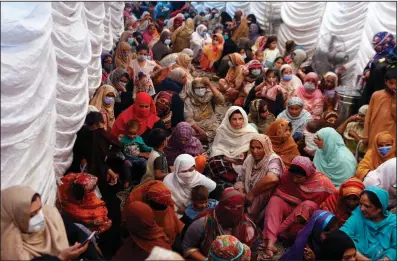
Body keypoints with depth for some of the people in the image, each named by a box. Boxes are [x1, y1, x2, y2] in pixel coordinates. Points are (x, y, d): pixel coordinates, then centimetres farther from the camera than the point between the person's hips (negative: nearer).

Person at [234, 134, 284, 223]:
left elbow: (273, 179, -37)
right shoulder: (249, 159, 4)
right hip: (248, 201, 5)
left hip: (264, 205, -4)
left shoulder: (273, 159, -16)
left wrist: (251, 193, -28)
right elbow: (240, 180, 7)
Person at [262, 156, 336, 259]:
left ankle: (277, 232, -30)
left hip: (309, 216, -3)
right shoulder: (287, 176, -9)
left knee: (308, 205, -35)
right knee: (275, 200, -27)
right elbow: (278, 194, -1)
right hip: (288, 209, 3)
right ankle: (270, 242, -45)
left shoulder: (323, 183, -17)